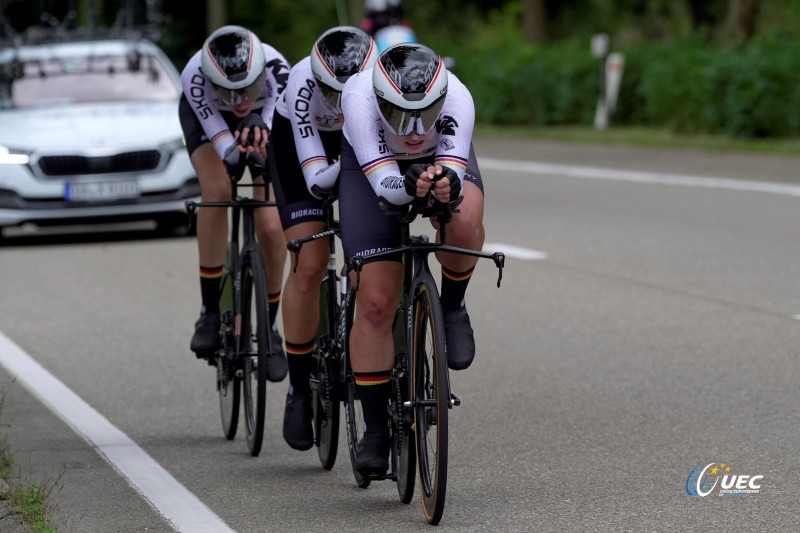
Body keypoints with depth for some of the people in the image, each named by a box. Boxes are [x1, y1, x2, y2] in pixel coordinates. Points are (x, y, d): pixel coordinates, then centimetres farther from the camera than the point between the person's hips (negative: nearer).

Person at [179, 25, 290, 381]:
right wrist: (235, 151, -63)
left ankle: (270, 327, 7)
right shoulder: (195, 75, -40)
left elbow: (274, 125, -40)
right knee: (217, 191, -30)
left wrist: (261, 140, -63)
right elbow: (224, 146, -41)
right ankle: (210, 311, -18)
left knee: (270, 229, -14)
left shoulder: (275, 67, -38)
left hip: (265, 118, 1)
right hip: (206, 116, 0)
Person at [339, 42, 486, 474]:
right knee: (376, 303, -9)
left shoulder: (456, 98, -36)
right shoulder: (359, 98, -38)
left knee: (463, 222, -37)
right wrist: (410, 187, -62)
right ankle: (375, 431, 4)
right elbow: (383, 181, -40)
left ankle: (452, 308, -6)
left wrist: (446, 184, -64)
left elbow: (455, 168, -41)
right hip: (372, 165, 0)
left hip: (442, 159, 0)